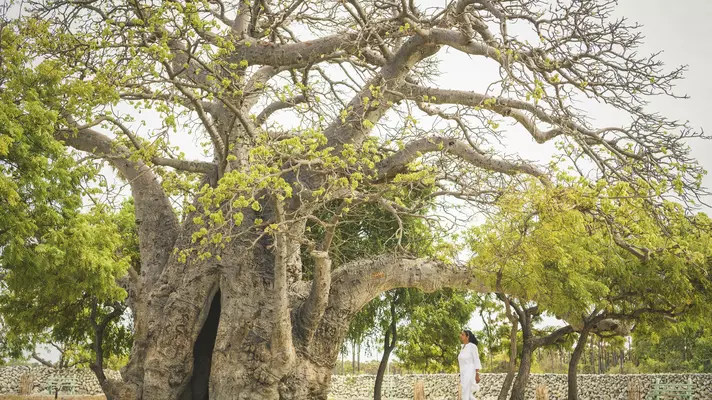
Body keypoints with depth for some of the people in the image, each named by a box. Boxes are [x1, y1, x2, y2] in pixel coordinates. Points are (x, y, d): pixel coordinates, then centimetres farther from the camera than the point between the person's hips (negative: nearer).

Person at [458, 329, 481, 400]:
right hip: (464, 374, 9)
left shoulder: (472, 346, -12)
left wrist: (477, 375, -15)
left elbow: (476, 361, -12)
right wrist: (461, 376, 19)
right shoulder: (463, 347, 14)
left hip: (470, 373, -9)